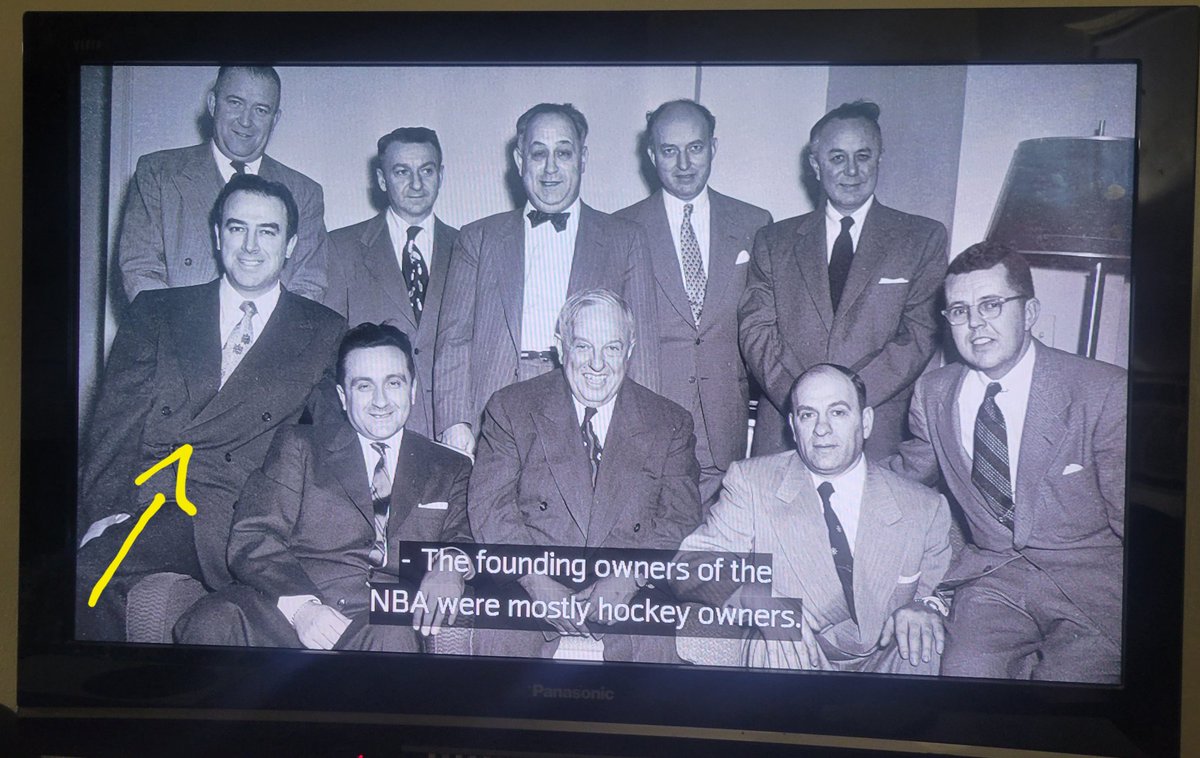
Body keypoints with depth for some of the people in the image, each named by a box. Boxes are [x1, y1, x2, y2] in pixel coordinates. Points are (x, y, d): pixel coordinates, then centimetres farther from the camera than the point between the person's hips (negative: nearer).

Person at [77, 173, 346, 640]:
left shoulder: (326, 334, 12)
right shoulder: (155, 312, 17)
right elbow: (115, 421, 7)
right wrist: (109, 512, -11)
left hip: (221, 521, -2)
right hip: (131, 505, 3)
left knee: (90, 566, -28)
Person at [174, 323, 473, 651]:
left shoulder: (450, 470, 20)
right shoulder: (298, 445, 15)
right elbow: (252, 538, 4)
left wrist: (450, 567, -14)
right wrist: (300, 605, -16)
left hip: (392, 619, 0)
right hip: (287, 609, 0)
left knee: (394, 641, -36)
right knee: (209, 625, -30)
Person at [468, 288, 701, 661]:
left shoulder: (670, 424, 11)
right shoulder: (511, 408, 8)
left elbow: (681, 518, 4)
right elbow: (489, 506, 0)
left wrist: (629, 577, -15)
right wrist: (535, 578, -15)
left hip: (630, 593, 1)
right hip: (526, 593, 0)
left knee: (659, 644, -30)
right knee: (494, 638, -31)